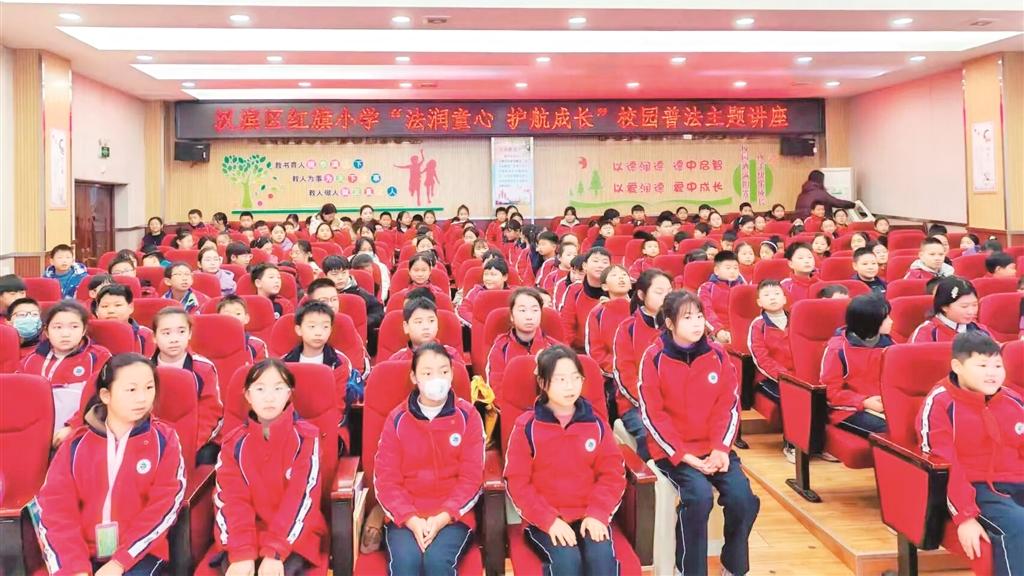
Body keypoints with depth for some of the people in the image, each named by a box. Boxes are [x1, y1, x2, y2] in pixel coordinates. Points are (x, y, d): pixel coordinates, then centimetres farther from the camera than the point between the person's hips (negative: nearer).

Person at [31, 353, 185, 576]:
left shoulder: (164, 440, -1)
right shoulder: (77, 444, 5)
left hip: (139, 554, -2)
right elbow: (55, 505, 0)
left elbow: (165, 505, -7)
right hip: (84, 553, 2)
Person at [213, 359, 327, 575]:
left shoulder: (306, 437, -4)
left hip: (294, 535, -2)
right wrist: (242, 552, -19)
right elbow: (231, 500, -4)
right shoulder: (234, 442, 4)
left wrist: (274, 552, -21)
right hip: (245, 536, 2)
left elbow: (301, 497, -11)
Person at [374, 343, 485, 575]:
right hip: (405, 517, 1)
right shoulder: (397, 419, 1)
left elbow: (471, 477, -3)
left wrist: (443, 517, -16)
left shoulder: (467, 415, 0)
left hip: (452, 515, -1)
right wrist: (411, 519, -15)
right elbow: (386, 479, -1)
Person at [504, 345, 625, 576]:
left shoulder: (596, 424, 5)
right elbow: (517, 483, -6)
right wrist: (549, 520, -16)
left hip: (589, 516, 2)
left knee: (602, 556, -25)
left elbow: (613, 474, 4)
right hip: (544, 520, -2)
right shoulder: (526, 427, -4)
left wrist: (597, 513, -11)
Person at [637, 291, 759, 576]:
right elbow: (652, 414, -10)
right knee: (699, 496, -27)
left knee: (742, 497, -16)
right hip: (671, 450, -3)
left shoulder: (717, 354, 2)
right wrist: (684, 455, -17)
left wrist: (720, 448, -11)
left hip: (713, 447, 4)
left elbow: (729, 406, 3)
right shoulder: (654, 357, -10)